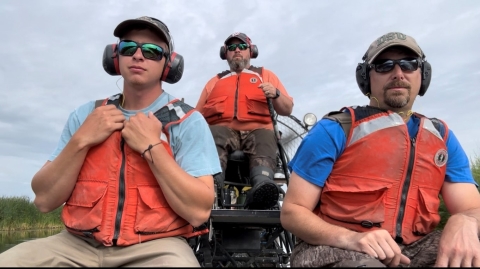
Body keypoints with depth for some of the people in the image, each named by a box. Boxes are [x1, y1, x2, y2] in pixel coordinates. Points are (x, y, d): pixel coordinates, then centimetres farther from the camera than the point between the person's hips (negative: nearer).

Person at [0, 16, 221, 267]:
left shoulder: (187, 121, -4)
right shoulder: (85, 114, 7)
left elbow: (198, 211, -14)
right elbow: (44, 200, 3)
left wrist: (151, 147, -16)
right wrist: (81, 140, -9)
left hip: (156, 246, -2)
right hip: (79, 244, 3)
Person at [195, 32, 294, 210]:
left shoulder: (266, 75, 27)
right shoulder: (215, 81, 31)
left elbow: (287, 110, 18)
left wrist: (275, 94, -3)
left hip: (257, 130, -1)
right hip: (222, 129, 1)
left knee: (265, 138, -35)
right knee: (212, 137, -34)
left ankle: (262, 187, -62)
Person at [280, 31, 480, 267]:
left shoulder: (441, 136, 11)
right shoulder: (334, 130, -5)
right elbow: (292, 212, -7)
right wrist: (349, 238, -26)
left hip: (412, 248, 6)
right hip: (335, 249, -5)